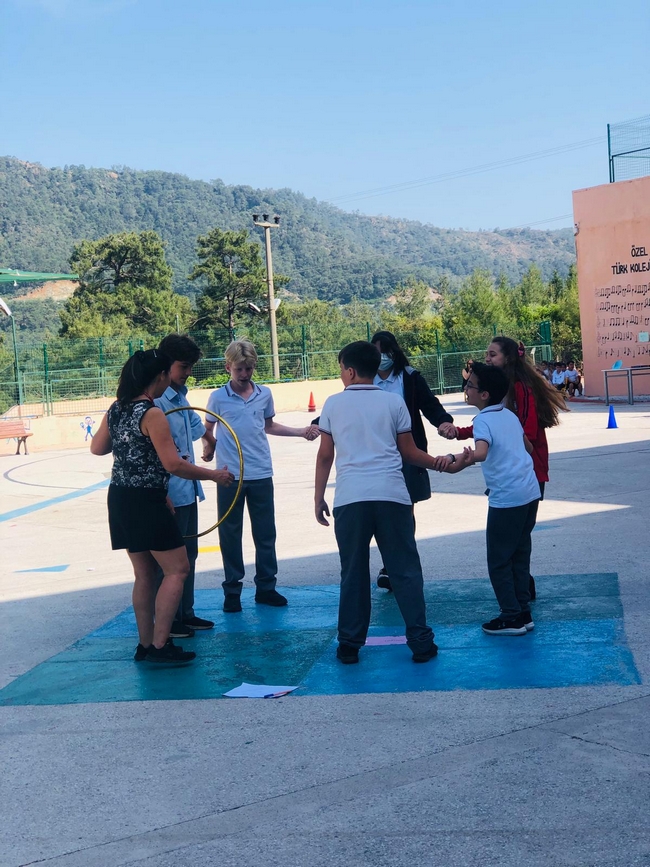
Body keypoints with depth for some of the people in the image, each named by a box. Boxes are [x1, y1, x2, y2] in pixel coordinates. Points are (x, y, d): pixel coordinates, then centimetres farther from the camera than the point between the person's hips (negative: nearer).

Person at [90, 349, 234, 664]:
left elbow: (97, 447, 20)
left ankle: (146, 644, 21)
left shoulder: (116, 409, 7)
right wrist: (214, 475, -9)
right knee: (176, 570, 1)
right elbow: (173, 464, -19)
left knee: (144, 574, 16)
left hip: (120, 499, 8)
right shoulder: (152, 414, -17)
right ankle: (159, 645, -1)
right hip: (146, 501, -8)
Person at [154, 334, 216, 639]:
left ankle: (186, 613, 27)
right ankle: (168, 621, 11)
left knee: (189, 553, 16)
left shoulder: (181, 398, 11)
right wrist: (163, 498, -22)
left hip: (188, 491, 9)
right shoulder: (156, 401, -17)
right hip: (171, 495, -9)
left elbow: (198, 429, 27)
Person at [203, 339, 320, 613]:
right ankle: (232, 591, 14)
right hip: (230, 476, -2)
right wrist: (208, 449, -10)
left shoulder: (264, 394, 5)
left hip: (261, 474, 2)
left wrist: (301, 432, 14)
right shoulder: (218, 397, -2)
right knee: (230, 535, 4)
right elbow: (208, 429, 8)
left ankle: (266, 587, 18)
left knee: (265, 533, 7)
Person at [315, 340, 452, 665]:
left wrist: (319, 497, 15)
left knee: (353, 574, 8)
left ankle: (350, 646, 12)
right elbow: (408, 452, 9)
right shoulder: (394, 402, 7)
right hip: (391, 495, 0)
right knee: (405, 571, 6)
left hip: (349, 498, 0)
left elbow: (325, 456, 8)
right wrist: (437, 463, 23)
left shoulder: (334, 404, 7)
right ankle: (420, 642, 7)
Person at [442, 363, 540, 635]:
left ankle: (511, 618, 7)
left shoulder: (483, 421, -12)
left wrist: (461, 463, -50)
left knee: (499, 561, 4)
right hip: (530, 492, 8)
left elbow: (481, 452, -32)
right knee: (520, 556, 15)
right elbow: (528, 448, 26)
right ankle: (523, 614, 19)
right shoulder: (510, 415, 12)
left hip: (506, 499, -8)